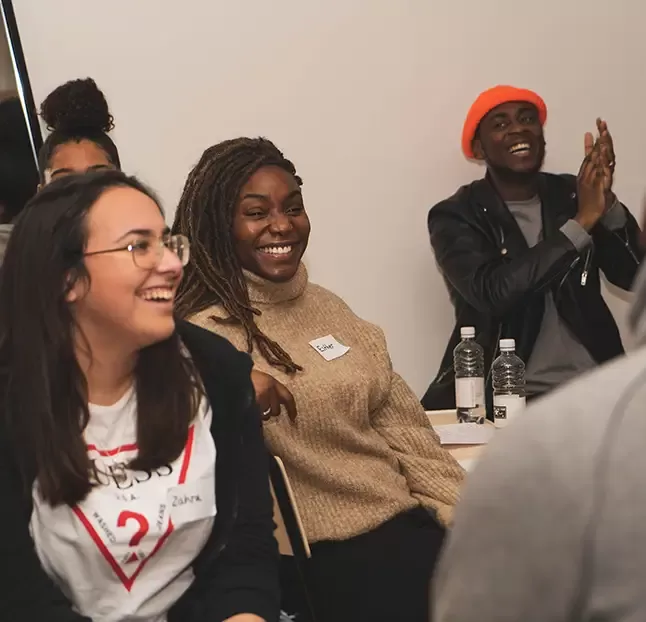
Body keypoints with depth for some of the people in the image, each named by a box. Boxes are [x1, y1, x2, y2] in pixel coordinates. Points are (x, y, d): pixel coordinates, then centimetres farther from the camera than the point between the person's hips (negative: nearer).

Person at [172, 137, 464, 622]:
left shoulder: (326, 307, 15)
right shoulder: (203, 336, -8)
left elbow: (400, 423, 13)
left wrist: (472, 518, 6)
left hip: (406, 519, 7)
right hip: (323, 555, -7)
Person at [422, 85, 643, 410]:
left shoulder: (570, 193, 8)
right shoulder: (456, 217, -1)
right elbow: (493, 293, -18)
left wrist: (605, 202, -14)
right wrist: (581, 222, -17)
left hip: (592, 386, 3)